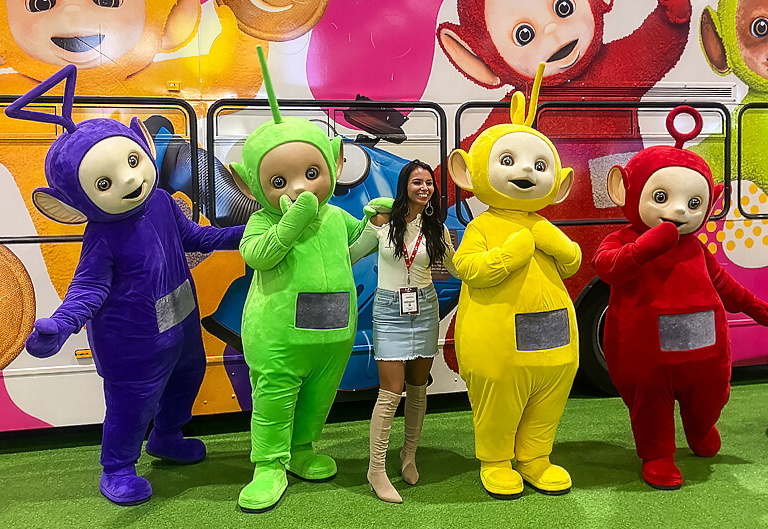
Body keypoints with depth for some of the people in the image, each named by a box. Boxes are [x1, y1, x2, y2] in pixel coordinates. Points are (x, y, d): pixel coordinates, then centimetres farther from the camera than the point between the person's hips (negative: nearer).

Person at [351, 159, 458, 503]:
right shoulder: (382, 221, -5)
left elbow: (458, 269, 9)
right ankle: (376, 469, 2)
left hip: (424, 307, 3)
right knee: (391, 391, -8)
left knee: (417, 388, 11)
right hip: (389, 309, -3)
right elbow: (351, 254, 7)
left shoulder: (436, 228, 2)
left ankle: (409, 455, 29)